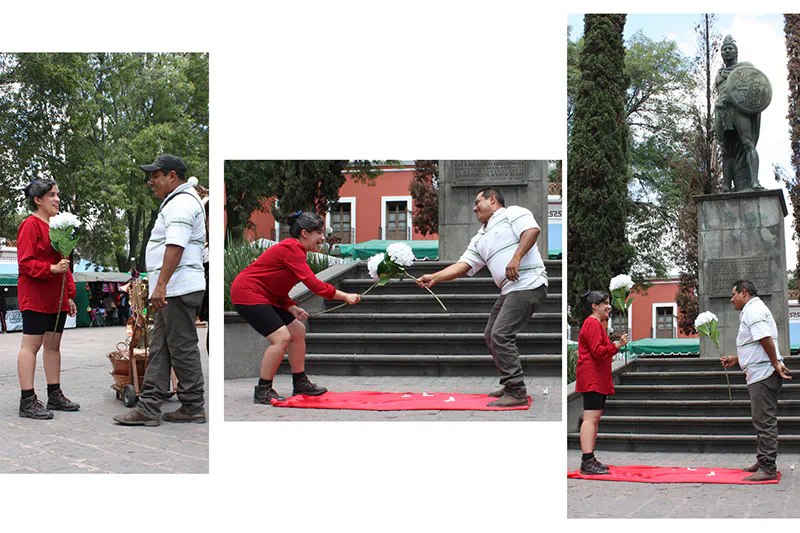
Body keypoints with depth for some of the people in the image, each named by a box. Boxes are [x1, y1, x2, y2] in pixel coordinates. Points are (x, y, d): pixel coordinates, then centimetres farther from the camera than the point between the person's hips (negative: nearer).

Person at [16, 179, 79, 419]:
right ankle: (27, 401, -8)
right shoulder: (30, 225, -8)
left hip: (56, 298, 9)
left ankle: (55, 395, 17)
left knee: (53, 345, 11)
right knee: (31, 345, -7)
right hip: (35, 297, -8)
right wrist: (51, 269, -26)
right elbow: (25, 263, -14)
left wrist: (69, 295, 19)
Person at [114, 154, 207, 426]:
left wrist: (161, 285, -27)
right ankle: (149, 408, 7)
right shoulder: (180, 201, 23)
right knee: (159, 349, 7)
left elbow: (175, 246, -23)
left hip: (179, 289, -11)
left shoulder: (181, 203, -12)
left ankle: (193, 408, 3)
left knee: (183, 348, -5)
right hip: (174, 290, 11)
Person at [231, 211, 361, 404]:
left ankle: (300, 383, 21)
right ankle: (262, 392, -10)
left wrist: (292, 309, -2)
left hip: (264, 296, 11)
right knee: (281, 337, -19)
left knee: (298, 331, 11)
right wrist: (345, 296, -22)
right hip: (247, 292, -11)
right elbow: (314, 284, -27)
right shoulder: (292, 249, -20)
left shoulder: (294, 250, 11)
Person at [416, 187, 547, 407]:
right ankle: (511, 385, 22)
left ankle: (517, 392, -14)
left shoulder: (513, 213, 2)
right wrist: (434, 278, 5)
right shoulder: (479, 239, 24)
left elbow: (532, 230, -15)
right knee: (491, 336, 12)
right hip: (509, 290, 10)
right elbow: (463, 265, 16)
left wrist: (516, 258, -24)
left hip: (529, 285, -10)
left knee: (501, 335, -17)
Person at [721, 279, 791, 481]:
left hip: (763, 374, -11)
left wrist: (775, 364, -20)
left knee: (764, 421, -9)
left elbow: (765, 339, -24)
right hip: (761, 374, 11)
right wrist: (735, 359, 30)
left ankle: (767, 468, -8)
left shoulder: (753, 310, -12)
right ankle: (763, 463, 25)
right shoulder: (754, 310, 22)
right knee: (763, 421, 17)